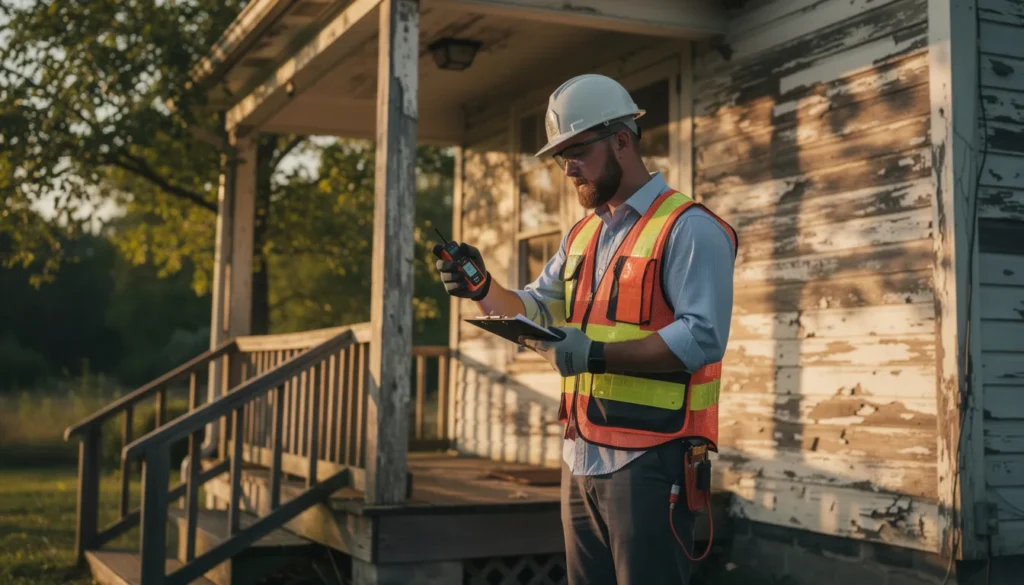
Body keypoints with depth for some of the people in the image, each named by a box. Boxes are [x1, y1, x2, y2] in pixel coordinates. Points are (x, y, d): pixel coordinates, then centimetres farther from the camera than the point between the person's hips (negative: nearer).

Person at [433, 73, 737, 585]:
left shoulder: (689, 229, -10)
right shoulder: (581, 236, 17)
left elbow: (702, 338, -20)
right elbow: (538, 314, 18)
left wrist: (597, 355, -27)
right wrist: (483, 289, -2)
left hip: (649, 462, -8)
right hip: (581, 459, 8)